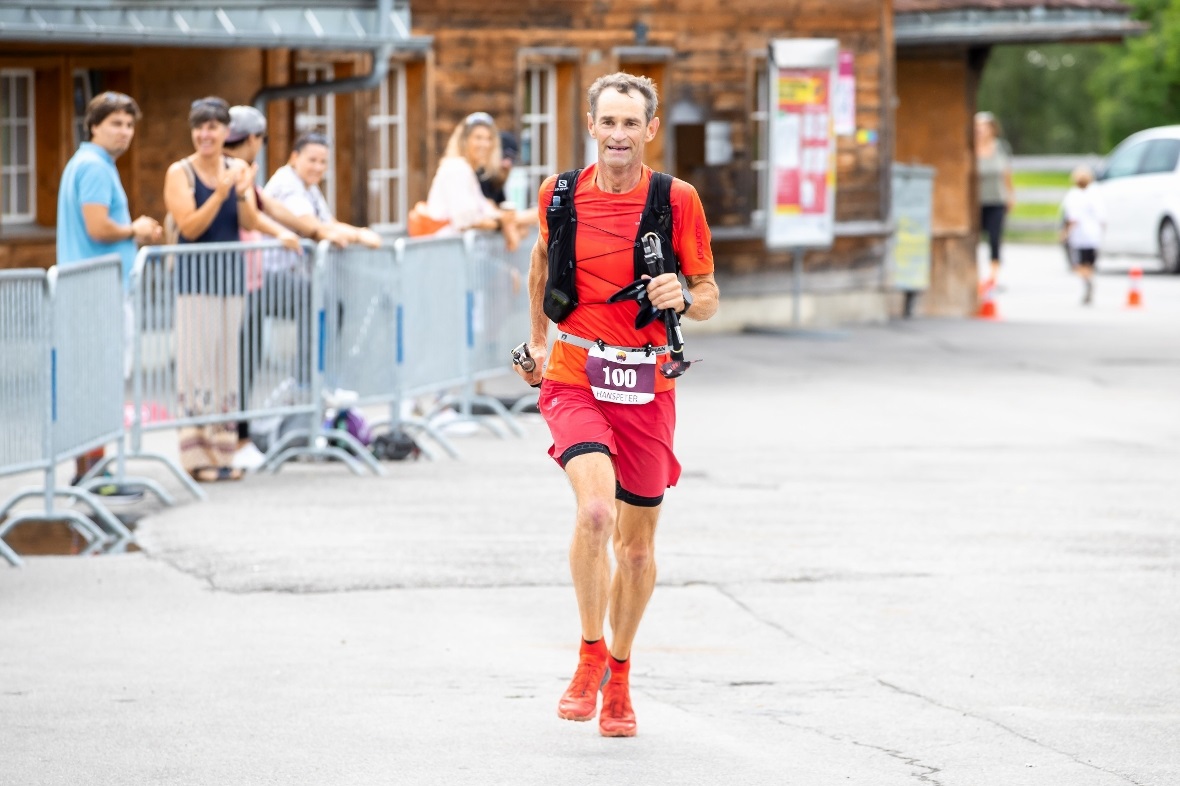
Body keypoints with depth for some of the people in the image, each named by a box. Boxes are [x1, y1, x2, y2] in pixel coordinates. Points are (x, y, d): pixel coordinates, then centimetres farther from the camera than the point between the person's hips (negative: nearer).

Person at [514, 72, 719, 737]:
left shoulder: (678, 200, -3)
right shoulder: (561, 194, 1)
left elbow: (709, 299, 4)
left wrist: (682, 296, -18)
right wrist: (538, 340, 23)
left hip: (647, 384, 1)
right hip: (575, 378, -1)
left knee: (638, 544, 9)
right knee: (596, 510, -25)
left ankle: (619, 675, 30)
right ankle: (591, 655, -9)